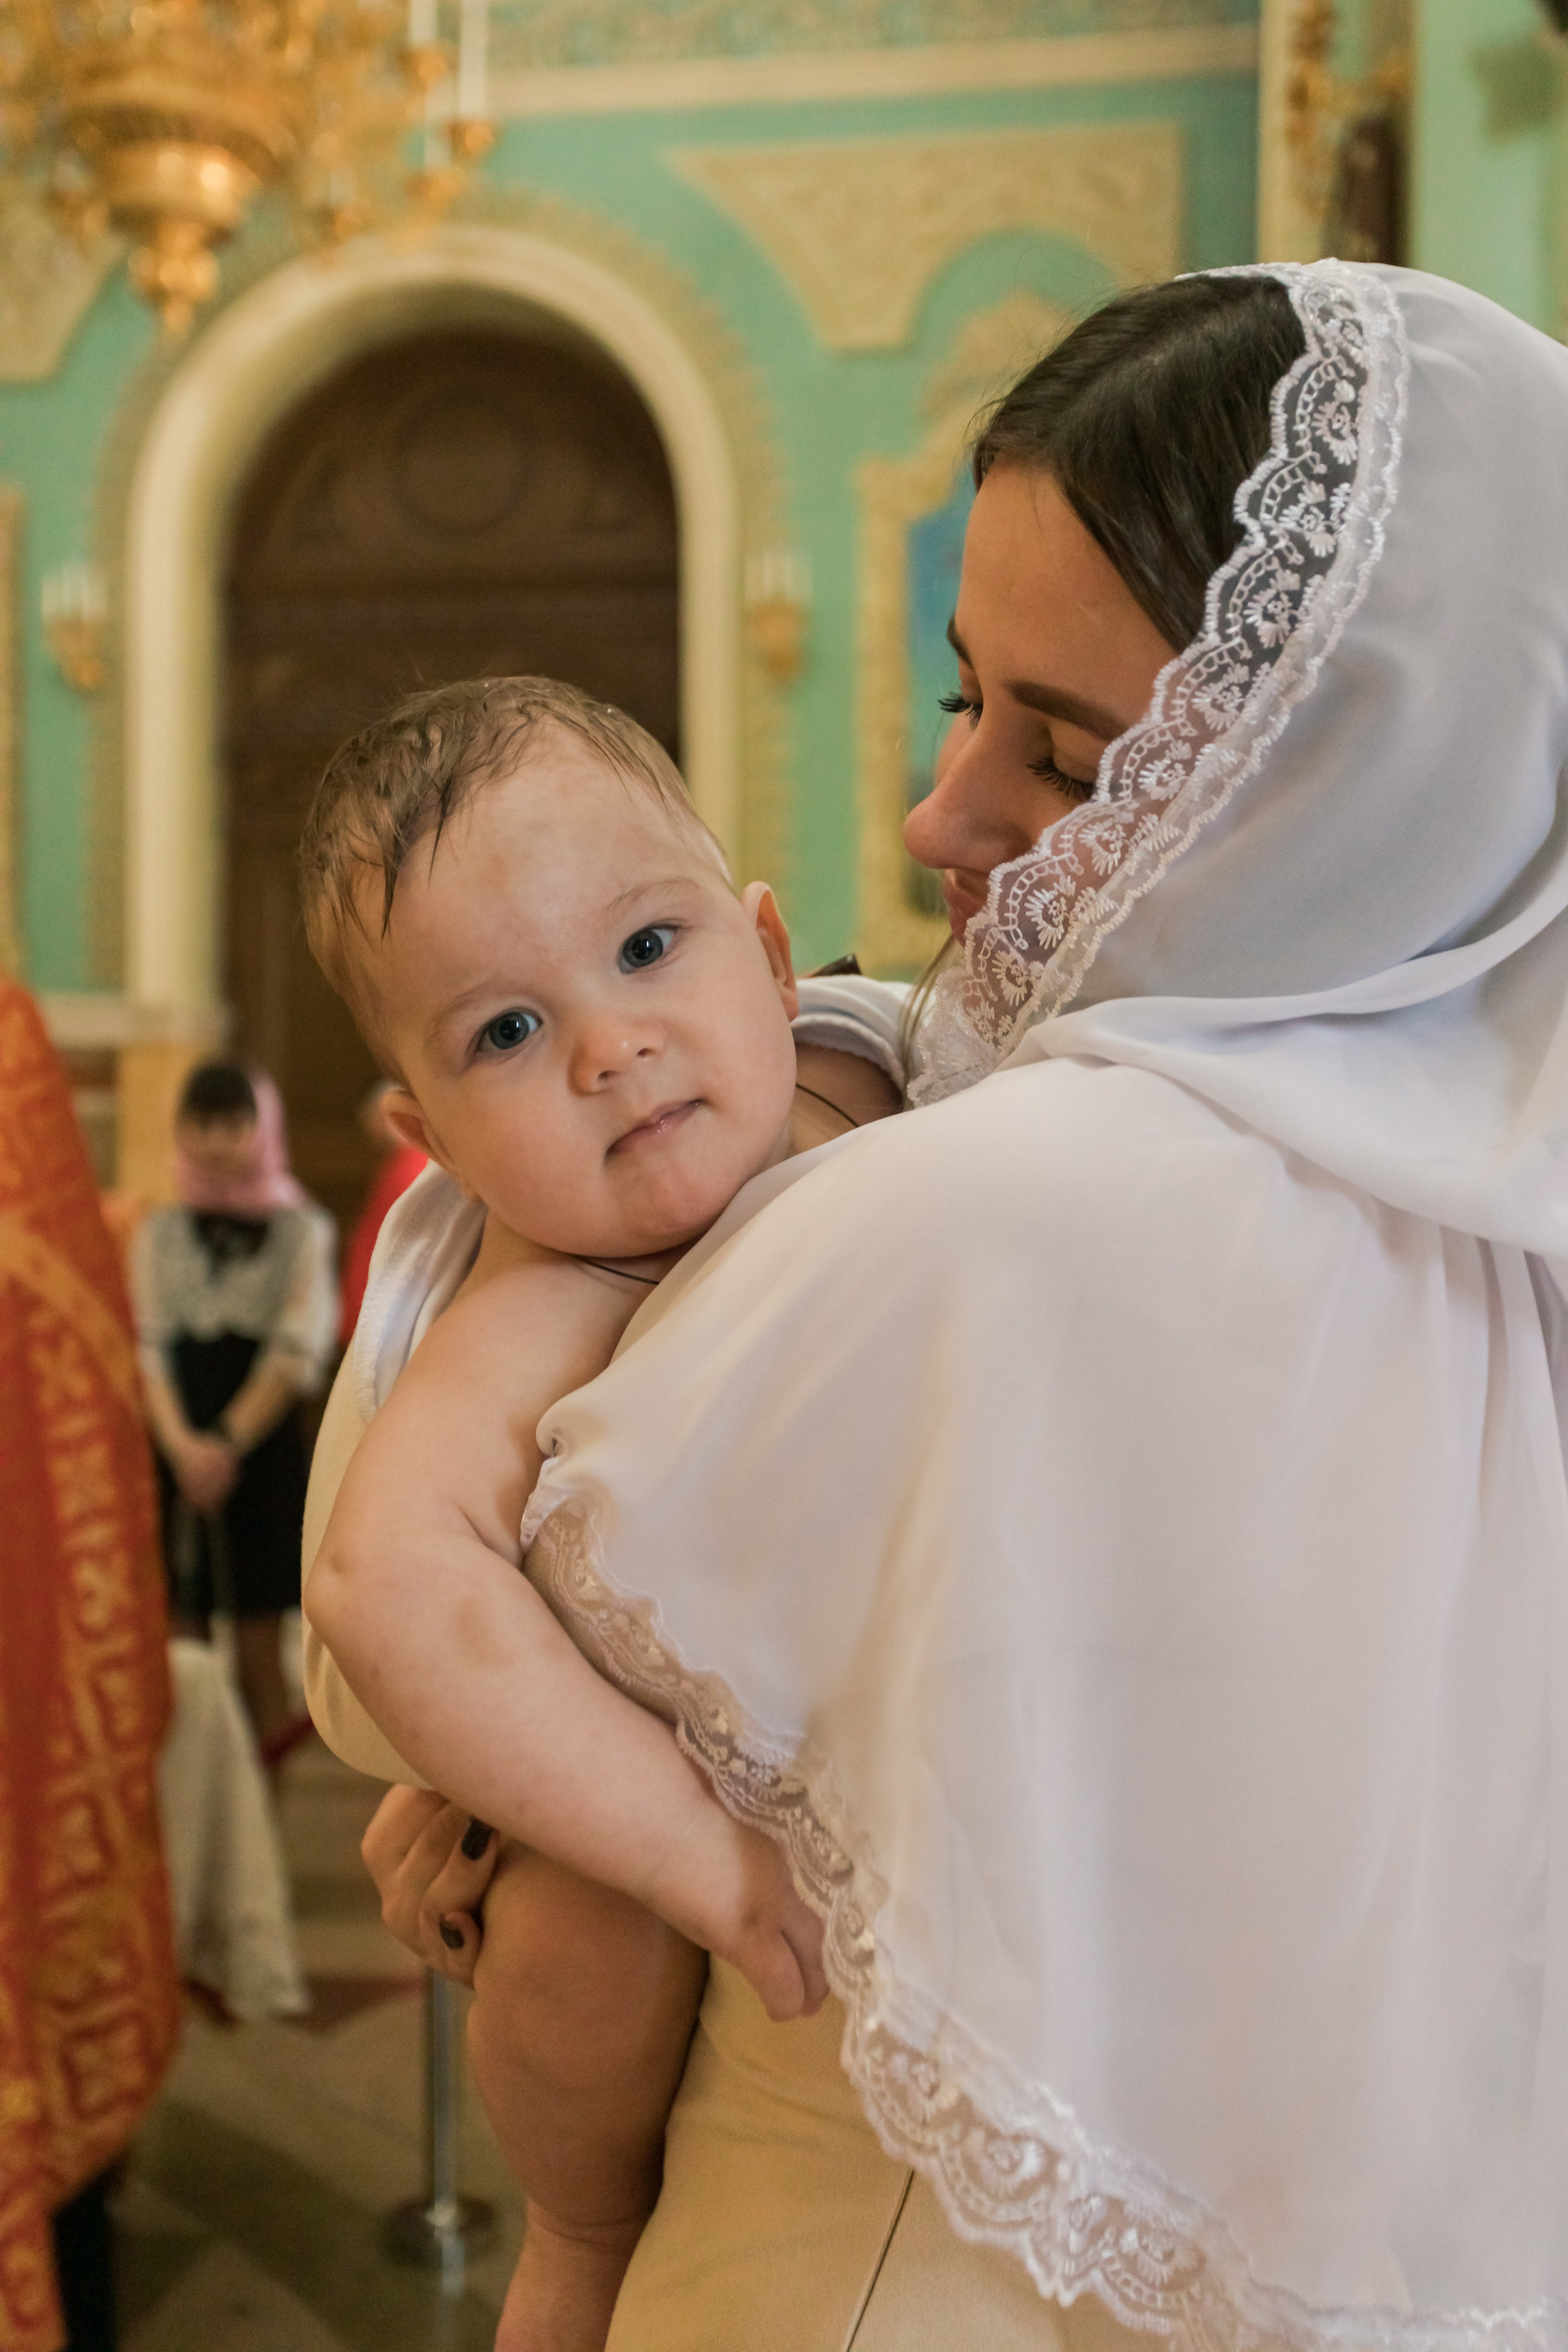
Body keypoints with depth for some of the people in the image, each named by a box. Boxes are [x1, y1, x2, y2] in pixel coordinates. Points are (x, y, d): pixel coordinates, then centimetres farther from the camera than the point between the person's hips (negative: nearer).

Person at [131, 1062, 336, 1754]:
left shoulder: (301, 1233, 4)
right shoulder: (158, 1236, 10)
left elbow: (296, 1356, -4)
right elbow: (145, 1349, 1)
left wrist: (229, 1441, -15)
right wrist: (181, 1444, -16)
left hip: (263, 1449, -2)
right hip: (175, 1454, 2)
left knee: (259, 1636, 0)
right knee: (181, 1631, 0)